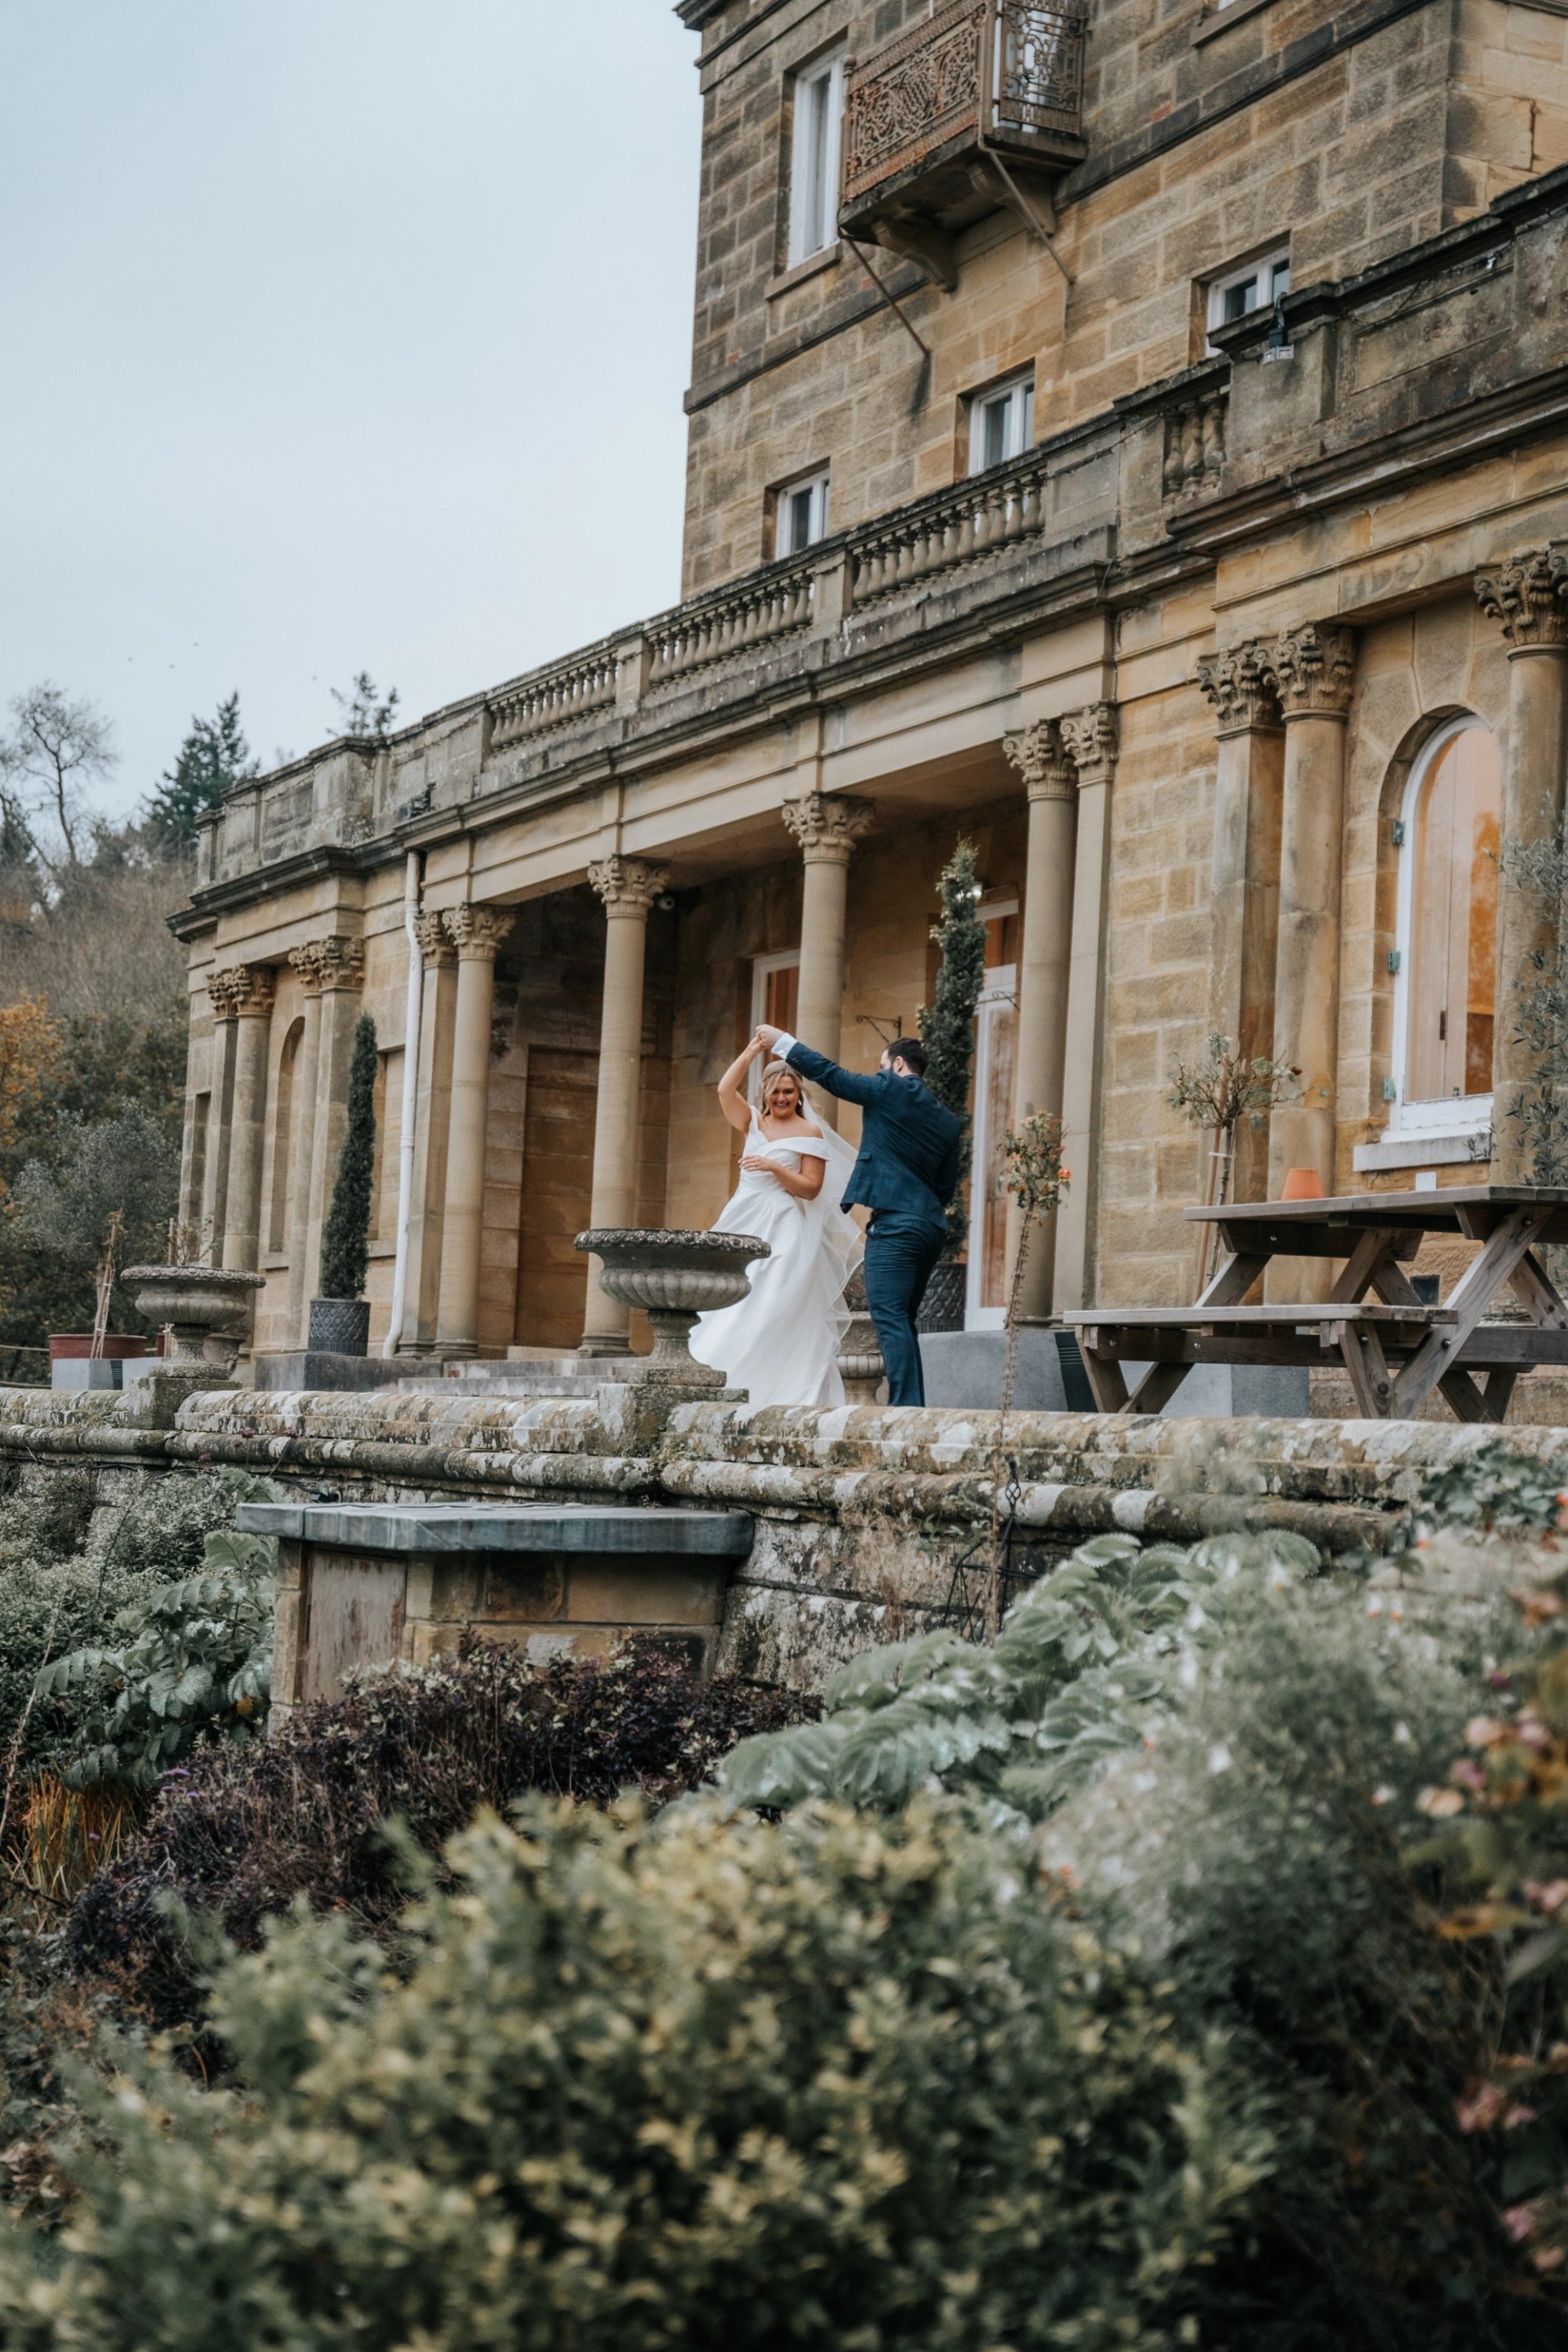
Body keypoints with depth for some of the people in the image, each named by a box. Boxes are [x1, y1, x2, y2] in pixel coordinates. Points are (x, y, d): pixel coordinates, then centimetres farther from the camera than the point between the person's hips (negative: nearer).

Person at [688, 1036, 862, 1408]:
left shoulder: (809, 1133, 1)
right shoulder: (754, 1123, 14)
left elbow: (811, 1187, -5)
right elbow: (725, 1090, -2)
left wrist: (773, 1167, -17)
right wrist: (753, 1050, -3)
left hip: (784, 1230, -5)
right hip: (745, 1223, 5)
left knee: (775, 1310, -12)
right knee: (731, 1305, -2)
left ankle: (784, 1393, -12)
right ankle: (731, 1389, -2)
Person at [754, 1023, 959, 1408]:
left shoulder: (890, 1088, -1)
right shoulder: (947, 1120, 18)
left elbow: (830, 1075, 4)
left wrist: (782, 1041, 15)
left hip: (895, 1222, -8)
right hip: (931, 1227, 8)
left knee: (890, 1318, -12)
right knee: (902, 1321, 13)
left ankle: (906, 1406, -20)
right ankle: (912, 1405, 11)